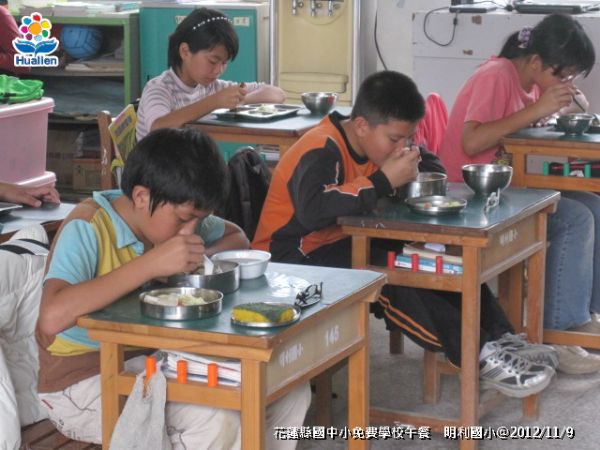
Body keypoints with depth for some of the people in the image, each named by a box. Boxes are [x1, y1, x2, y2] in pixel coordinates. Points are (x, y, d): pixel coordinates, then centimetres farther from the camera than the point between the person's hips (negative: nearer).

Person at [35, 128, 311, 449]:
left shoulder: (171, 213, 0)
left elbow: (237, 238, 18)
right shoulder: (88, 228, -21)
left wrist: (201, 255, -7)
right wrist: (151, 263, -35)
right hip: (82, 382, -7)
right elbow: (52, 317, -37)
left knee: (291, 392, -5)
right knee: (215, 418, -31)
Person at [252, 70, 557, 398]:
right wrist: (384, 181, -35)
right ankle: (479, 357, -30)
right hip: (290, 259, -9)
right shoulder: (321, 150, -22)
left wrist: (414, 168, -10)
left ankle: (498, 338, -15)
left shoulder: (377, 144, 4)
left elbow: (434, 169, 15)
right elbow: (313, 209, -42)